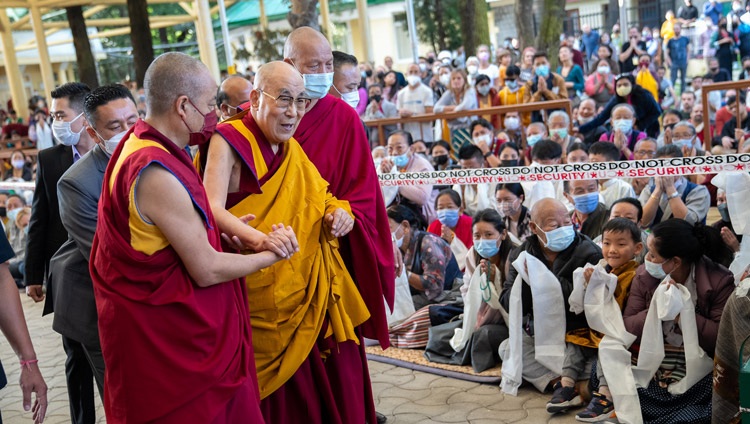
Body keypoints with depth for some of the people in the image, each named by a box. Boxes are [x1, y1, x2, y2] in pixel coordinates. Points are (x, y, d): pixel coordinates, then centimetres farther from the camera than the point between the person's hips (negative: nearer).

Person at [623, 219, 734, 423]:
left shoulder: (719, 281, -8)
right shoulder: (644, 275, 1)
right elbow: (626, 329, -2)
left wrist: (683, 312, -19)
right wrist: (657, 310, -18)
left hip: (701, 381, -2)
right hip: (651, 378, 2)